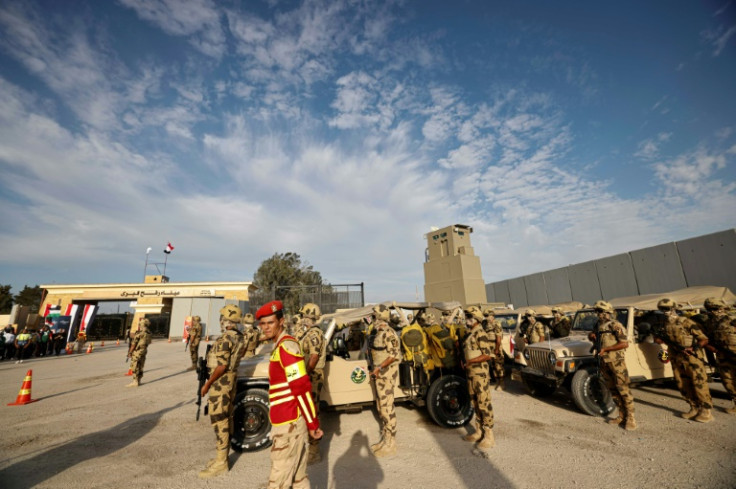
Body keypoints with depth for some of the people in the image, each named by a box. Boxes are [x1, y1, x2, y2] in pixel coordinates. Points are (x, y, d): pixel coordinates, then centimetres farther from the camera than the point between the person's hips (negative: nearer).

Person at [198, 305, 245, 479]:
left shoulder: (225, 338, -22)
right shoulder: (238, 337, 6)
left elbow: (221, 366, -23)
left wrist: (207, 384, -13)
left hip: (221, 381, -9)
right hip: (231, 379, 9)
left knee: (219, 420, 0)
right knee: (226, 418, 17)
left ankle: (221, 463, 10)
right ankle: (223, 455, 29)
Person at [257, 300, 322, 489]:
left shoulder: (286, 346, -18)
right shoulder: (281, 346, 12)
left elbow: (301, 388, -21)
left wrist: (312, 424, -17)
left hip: (289, 423, -9)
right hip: (288, 421, 9)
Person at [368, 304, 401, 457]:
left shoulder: (388, 333, -18)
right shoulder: (378, 333, 10)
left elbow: (394, 355, -22)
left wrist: (379, 368, -22)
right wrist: (376, 369, 13)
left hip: (386, 374, -10)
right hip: (379, 374, 10)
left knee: (387, 407, -1)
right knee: (381, 407, 17)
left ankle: (390, 444, 12)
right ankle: (385, 439, 30)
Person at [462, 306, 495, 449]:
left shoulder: (480, 334, -16)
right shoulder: (469, 334, 12)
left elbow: (488, 355, -20)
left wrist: (471, 361, -19)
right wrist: (464, 362, 7)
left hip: (480, 374, -9)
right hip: (471, 373, 9)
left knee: (484, 404, 0)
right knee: (475, 403, 17)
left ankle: (489, 436, 10)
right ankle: (479, 432, 28)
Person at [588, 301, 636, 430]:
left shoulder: (615, 325, -13)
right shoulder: (598, 325, 9)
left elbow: (625, 344, -18)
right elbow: (592, 337, 24)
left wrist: (605, 349, -21)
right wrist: (592, 336, 1)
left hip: (616, 361, -7)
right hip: (604, 362, 7)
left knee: (623, 389, -4)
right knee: (613, 390, 13)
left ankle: (630, 419, 5)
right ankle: (622, 416, 24)